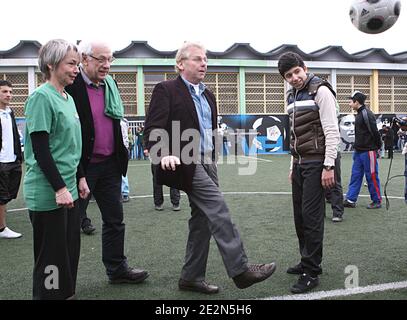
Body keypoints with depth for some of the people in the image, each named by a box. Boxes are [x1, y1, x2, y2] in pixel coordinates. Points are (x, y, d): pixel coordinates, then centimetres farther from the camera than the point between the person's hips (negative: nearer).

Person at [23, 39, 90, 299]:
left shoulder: (68, 99, 13)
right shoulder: (41, 97, -12)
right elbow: (40, 149, -17)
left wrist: (80, 177, 18)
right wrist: (60, 188, -20)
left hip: (67, 189, 8)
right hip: (48, 193, -8)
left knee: (71, 252, 14)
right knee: (51, 258, 2)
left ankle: (67, 294, 27)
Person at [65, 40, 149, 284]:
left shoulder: (110, 84, 10)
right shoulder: (70, 85, -12)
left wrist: (121, 154, 15)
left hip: (109, 164, 7)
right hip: (82, 165, -7)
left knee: (115, 219, 14)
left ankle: (117, 269, 28)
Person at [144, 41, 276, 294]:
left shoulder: (208, 95, 20)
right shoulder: (166, 90, -4)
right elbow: (153, 129, -14)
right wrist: (164, 155, -30)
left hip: (207, 163, 8)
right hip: (186, 164, -8)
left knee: (203, 219, 8)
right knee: (218, 210, -16)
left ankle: (192, 277, 19)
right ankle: (240, 270, -11)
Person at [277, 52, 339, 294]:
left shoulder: (321, 91, -8)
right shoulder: (292, 96, 16)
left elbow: (332, 131, -14)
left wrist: (329, 166, -18)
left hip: (316, 163, -8)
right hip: (300, 163, 8)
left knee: (311, 215, -7)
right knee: (300, 214, 11)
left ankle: (311, 273, 1)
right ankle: (307, 262, 25)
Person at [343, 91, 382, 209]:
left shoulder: (366, 114, -16)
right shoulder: (359, 114, 14)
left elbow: (374, 132, -18)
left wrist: (378, 146, -9)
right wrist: (356, 148, 14)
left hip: (368, 151, -9)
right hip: (359, 151, 9)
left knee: (372, 176, 1)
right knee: (355, 176, 9)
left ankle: (377, 201, 12)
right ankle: (350, 200, 13)